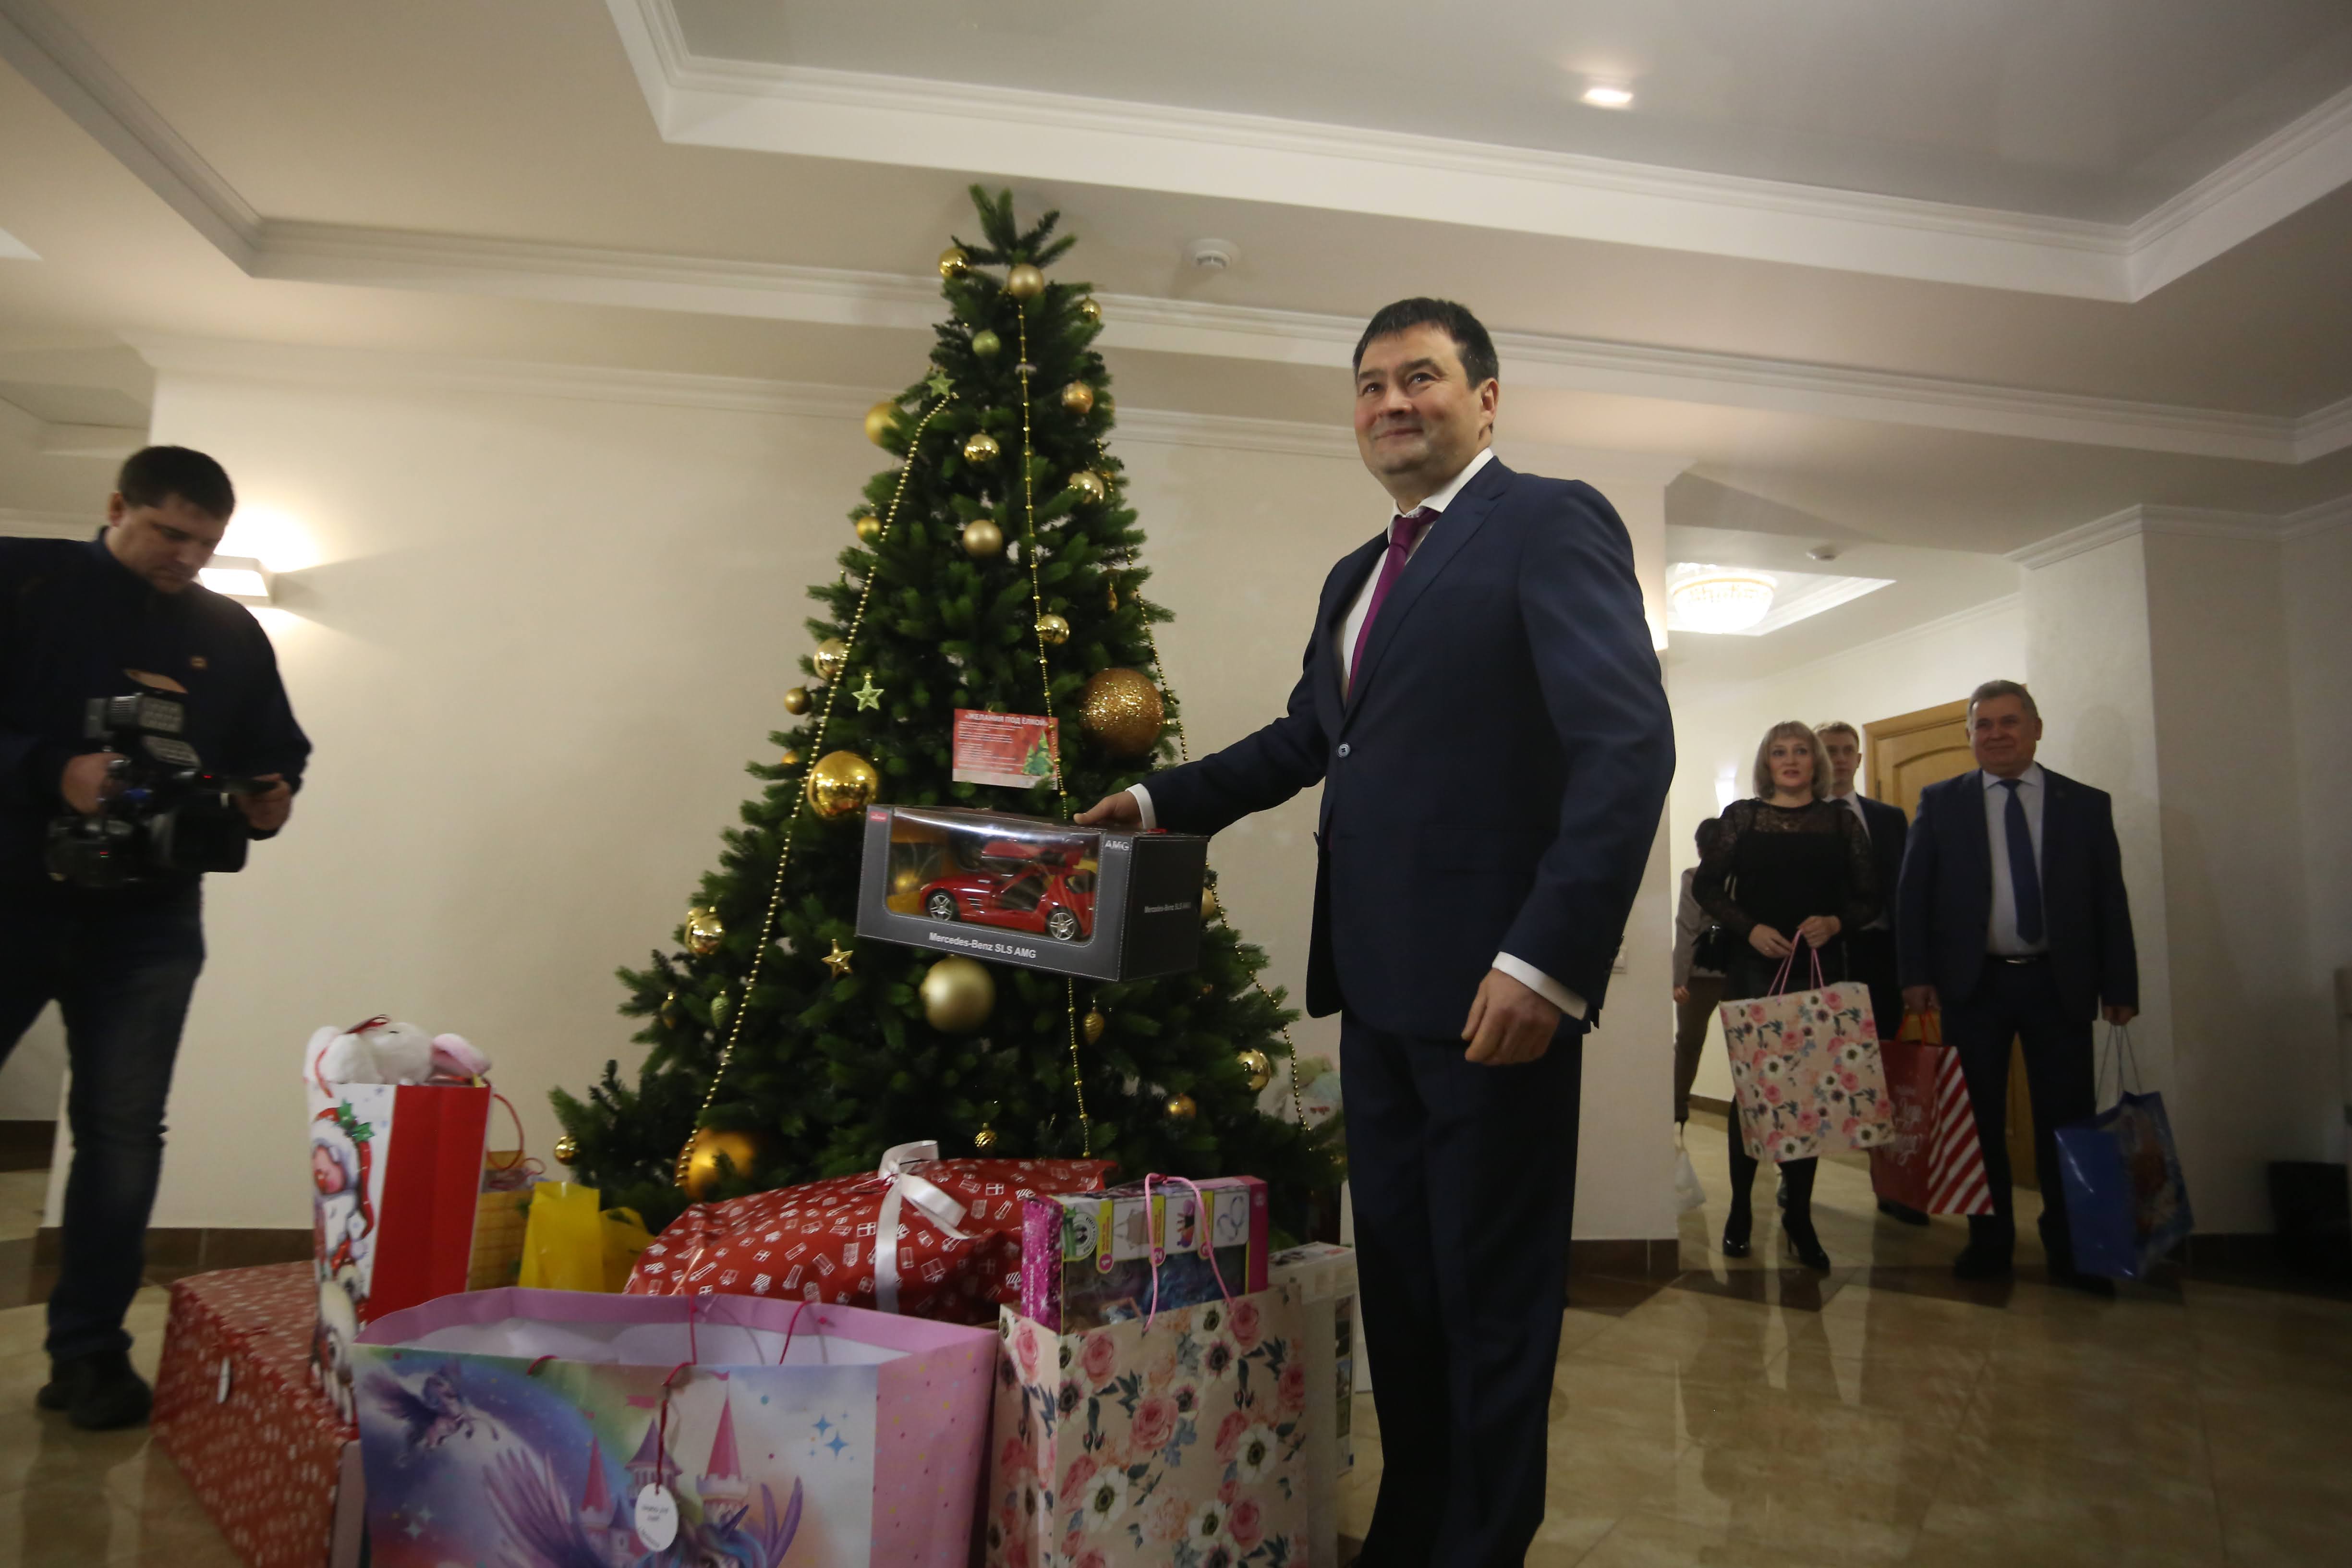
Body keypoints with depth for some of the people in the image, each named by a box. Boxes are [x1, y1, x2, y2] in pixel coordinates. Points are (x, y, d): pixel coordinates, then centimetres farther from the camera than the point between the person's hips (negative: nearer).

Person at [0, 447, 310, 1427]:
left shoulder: (232, 633, 10)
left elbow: (278, 753, 14)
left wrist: (271, 801, -7)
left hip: (150, 922, 3)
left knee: (123, 1130, 6)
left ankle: (88, 1347, 17)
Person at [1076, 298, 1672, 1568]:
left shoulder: (1550, 523, -5)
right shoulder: (1355, 576, 19)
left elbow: (1629, 742, -16)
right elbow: (1306, 739, 28)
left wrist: (1549, 957, -23)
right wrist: (1163, 800, 18)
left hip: (1492, 985, -7)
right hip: (1377, 984, 8)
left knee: (1489, 1298, 7)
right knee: (1395, 1277, 18)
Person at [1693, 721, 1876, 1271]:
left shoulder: (1842, 820, 7)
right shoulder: (1741, 815, 4)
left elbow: (1869, 897, 6)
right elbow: (1707, 886, 1)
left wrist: (1835, 923, -13)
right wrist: (1750, 929, -13)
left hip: (1822, 970, 1)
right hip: (1754, 969, -1)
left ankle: (1800, 1217, 15)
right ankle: (1740, 1210, 15)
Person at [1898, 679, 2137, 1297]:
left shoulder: (2087, 804, 6)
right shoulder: (1940, 802, 5)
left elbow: (2111, 900, 5)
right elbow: (1913, 894, 2)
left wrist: (2120, 985, 1)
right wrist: (1916, 974, -6)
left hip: (2060, 984, 0)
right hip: (1972, 984, 0)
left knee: (2067, 1119, 3)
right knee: (1980, 1118, 7)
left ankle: (2071, 1250, 16)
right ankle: (1989, 1241, 18)